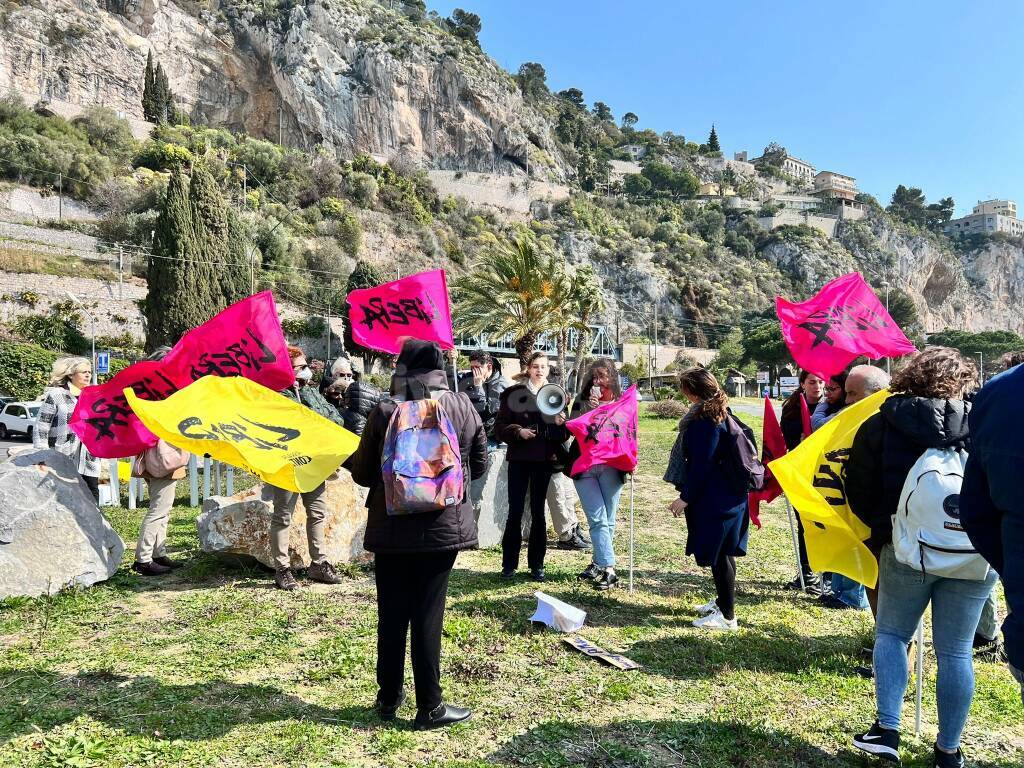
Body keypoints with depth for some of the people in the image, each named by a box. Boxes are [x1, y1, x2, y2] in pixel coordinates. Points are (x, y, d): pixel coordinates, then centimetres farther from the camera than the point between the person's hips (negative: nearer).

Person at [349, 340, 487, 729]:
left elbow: (363, 475, -3)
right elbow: (479, 465, 6)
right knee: (428, 616, 8)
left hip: (392, 529, 0)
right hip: (443, 527, 0)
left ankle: (389, 698, 27)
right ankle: (429, 706, 16)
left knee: (391, 616, 13)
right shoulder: (463, 408, -6)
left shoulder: (384, 412, -11)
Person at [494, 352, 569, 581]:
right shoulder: (513, 393, 2)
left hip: (545, 459, 1)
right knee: (515, 511, 1)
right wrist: (518, 431, -16)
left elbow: (565, 434, 8)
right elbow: (500, 426, 0)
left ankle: (537, 564, 16)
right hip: (519, 458, -1)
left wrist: (560, 424, -13)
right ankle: (509, 563, 12)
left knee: (538, 511, 8)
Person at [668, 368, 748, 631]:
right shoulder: (720, 413, 10)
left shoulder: (705, 421, -21)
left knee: (718, 554, -2)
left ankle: (727, 616, 7)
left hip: (715, 499, -10)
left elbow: (701, 465, -22)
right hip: (729, 495, 10)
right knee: (721, 553, 20)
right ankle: (722, 602, 34)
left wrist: (686, 497, -16)